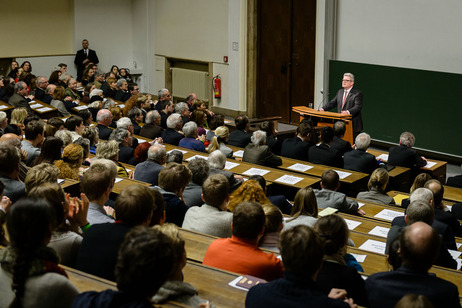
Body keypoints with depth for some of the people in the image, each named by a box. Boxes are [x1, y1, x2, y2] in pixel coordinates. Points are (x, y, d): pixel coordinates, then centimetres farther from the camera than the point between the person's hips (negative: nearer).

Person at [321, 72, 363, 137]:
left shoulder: (357, 94, -6)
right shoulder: (340, 92, 16)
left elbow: (358, 107, -19)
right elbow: (332, 103, 16)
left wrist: (348, 112, -37)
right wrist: (323, 108, -1)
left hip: (353, 125, -6)